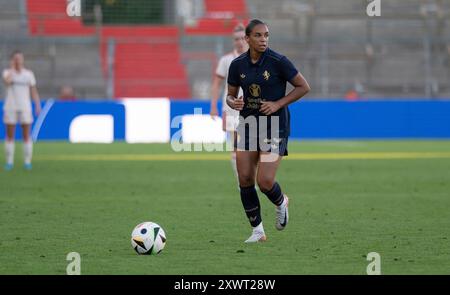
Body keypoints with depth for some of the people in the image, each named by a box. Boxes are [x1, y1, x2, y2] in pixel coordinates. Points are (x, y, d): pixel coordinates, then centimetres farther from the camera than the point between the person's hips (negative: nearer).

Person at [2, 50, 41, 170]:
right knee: (10, 136, 0)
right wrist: (12, 68, -12)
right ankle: (9, 162, 7)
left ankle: (27, 162, 3)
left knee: (27, 135, -2)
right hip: (10, 107, 0)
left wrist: (38, 106, -3)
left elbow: (34, 91, 7)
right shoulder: (7, 72, 2)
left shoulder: (29, 74, 6)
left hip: (25, 108, 0)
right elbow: (7, 81, -22)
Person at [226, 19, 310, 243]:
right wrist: (233, 103, -12)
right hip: (248, 123, 4)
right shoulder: (238, 65, 1)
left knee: (265, 182, -13)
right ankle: (257, 231, 13)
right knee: (245, 179, -1)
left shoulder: (278, 62, -12)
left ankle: (281, 203, 24)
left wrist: (278, 104, -14)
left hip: (275, 125, -4)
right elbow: (230, 95, 12)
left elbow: (303, 87, -5)